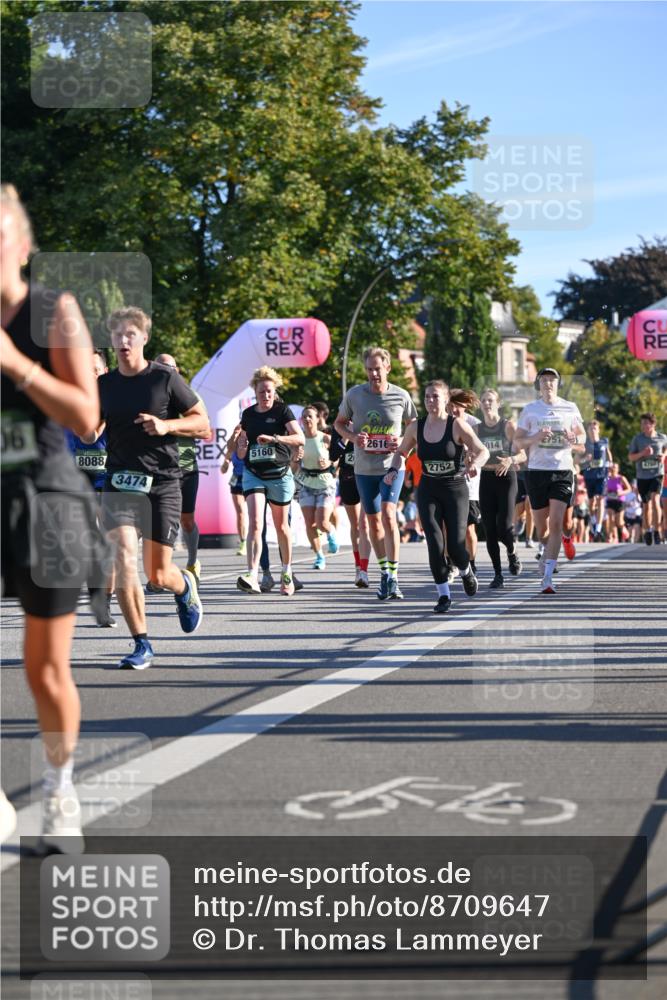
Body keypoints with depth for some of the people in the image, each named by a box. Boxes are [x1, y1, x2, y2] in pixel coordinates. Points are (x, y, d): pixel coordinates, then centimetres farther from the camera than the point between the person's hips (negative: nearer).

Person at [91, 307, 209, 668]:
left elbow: (202, 422, 1)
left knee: (157, 574, 1)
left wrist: (167, 425, -16)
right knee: (124, 560, -17)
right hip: (120, 481, 2)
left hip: (162, 481, -2)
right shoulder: (104, 385, 7)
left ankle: (186, 585, 40)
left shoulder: (165, 378, -4)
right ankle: (142, 645, -6)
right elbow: (91, 435, 14)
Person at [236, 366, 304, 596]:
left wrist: (273, 438, -29)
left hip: (280, 475, -2)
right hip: (253, 475, 2)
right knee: (255, 524, -15)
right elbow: (241, 453, 17)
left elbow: (300, 438, -17)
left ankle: (287, 573, 30)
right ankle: (252, 576, -25)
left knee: (281, 526, 11)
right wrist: (241, 447, -7)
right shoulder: (248, 414, 8)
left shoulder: (282, 410, -4)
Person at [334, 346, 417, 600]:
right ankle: (384, 572, 25)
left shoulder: (401, 396, -4)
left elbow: (413, 425, 12)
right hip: (364, 468, 3)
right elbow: (339, 422, 12)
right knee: (373, 520, 10)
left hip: (392, 466, -3)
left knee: (388, 514, -19)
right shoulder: (354, 394, -2)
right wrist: (352, 437, -9)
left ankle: (394, 577, -19)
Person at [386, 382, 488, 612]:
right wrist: (393, 469, -4)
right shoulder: (416, 427, 1)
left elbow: (483, 451, -9)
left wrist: (476, 463, -31)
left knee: (456, 546, -5)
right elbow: (401, 452, 15)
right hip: (428, 491, 2)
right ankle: (443, 595, 2)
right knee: (435, 543, -10)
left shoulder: (457, 425, -9)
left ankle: (466, 572, 31)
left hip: (455, 489, -2)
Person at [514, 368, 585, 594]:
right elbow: (517, 441, 4)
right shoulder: (529, 410, 4)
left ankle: (548, 577, -14)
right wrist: (536, 438, -16)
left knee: (556, 524, -13)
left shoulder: (570, 408, 7)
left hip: (563, 471, -1)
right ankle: (548, 551, 43)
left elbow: (582, 437, 15)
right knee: (541, 527, 8)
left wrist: (574, 439, -8)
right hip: (537, 471, 1)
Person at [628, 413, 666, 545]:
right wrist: (642, 453, -17)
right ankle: (647, 530, 31)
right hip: (642, 476, 2)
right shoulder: (637, 438, -1)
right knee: (646, 505, 11)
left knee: (655, 500, -21)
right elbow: (630, 457, 1)